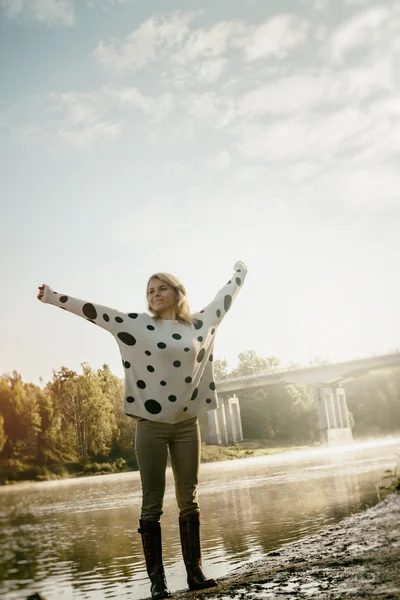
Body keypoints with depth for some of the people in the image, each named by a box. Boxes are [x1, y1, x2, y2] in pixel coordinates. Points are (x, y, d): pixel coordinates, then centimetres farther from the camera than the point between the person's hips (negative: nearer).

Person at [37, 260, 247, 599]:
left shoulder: (201, 323, 7)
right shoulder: (138, 324, 2)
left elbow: (225, 298, 21)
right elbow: (96, 312, -4)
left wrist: (240, 272, 35)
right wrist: (56, 298, -11)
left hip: (188, 424, 2)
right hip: (152, 424, -2)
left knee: (189, 499, 7)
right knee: (152, 503, 0)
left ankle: (195, 572, 14)